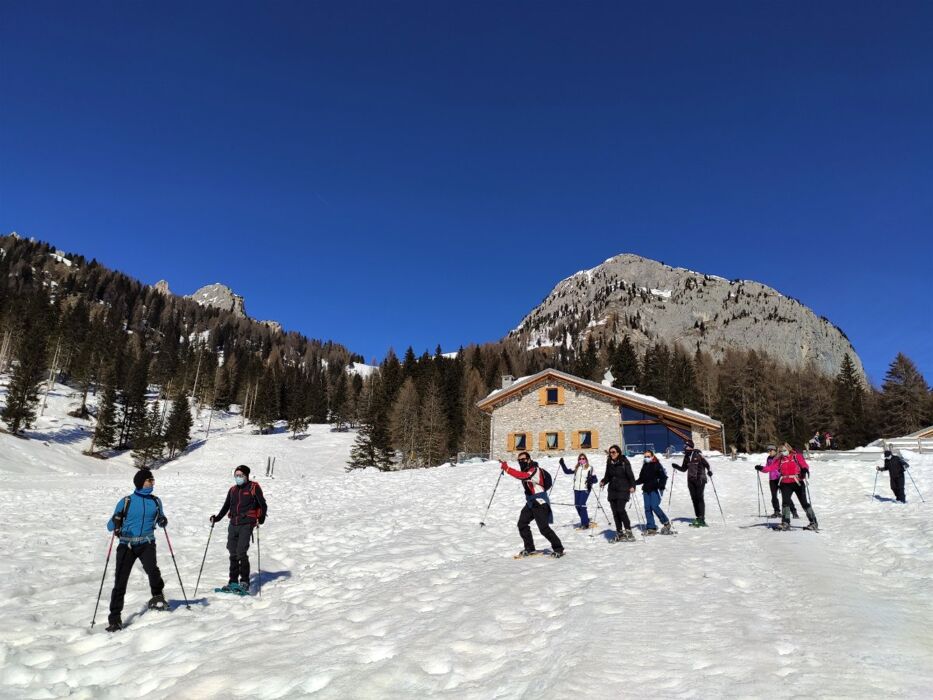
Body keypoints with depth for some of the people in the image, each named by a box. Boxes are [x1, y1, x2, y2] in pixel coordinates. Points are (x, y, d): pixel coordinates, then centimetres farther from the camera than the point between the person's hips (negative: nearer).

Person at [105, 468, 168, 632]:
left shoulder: (155, 501, 9)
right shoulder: (126, 502, 1)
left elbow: (160, 520, 19)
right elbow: (111, 525, 2)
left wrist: (163, 521, -5)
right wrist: (115, 522, -21)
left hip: (147, 544, 0)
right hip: (127, 545, 0)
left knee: (151, 568, -26)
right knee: (120, 582, -2)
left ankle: (157, 597, 1)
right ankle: (115, 619, 12)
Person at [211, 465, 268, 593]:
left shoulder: (254, 487, -1)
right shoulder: (233, 490, 15)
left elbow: (263, 505, -3)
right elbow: (226, 506, 24)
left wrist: (261, 518, -16)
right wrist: (217, 518, 11)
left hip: (246, 524, -6)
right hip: (233, 525, 6)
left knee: (241, 553, -12)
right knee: (233, 554, 7)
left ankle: (244, 582, -3)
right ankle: (233, 582, 17)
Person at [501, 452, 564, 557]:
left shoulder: (535, 470, -21)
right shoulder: (525, 471, 9)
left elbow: (521, 476, -39)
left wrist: (506, 468, -43)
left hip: (540, 503, -9)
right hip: (531, 503, 9)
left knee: (544, 528, -11)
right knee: (522, 524, 3)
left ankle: (558, 549, 3)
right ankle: (530, 548, 15)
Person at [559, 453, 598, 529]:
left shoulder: (589, 468, -1)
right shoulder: (576, 468, 12)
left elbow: (595, 479, -2)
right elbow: (567, 471, 17)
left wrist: (590, 480, -23)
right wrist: (562, 464, 9)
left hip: (585, 489, -5)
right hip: (577, 489, 5)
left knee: (582, 505, -15)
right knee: (577, 505, 5)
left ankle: (585, 523, -6)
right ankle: (585, 520, 23)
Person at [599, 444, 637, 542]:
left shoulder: (624, 462, -6)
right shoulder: (609, 463, 10)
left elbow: (630, 475, -7)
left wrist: (632, 486, -19)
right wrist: (603, 482, 0)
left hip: (623, 490, -6)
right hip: (612, 490, 6)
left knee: (620, 509, -17)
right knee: (615, 512, 5)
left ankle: (628, 531, -6)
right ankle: (619, 533, 14)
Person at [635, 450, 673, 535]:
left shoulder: (657, 465, -2)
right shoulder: (644, 466, 17)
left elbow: (663, 476, -7)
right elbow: (641, 479, 21)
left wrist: (661, 486, -19)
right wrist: (634, 482, 6)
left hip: (655, 489, -6)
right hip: (646, 490, 6)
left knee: (654, 506, -16)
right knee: (647, 508, 0)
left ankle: (666, 522, 3)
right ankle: (651, 528, 4)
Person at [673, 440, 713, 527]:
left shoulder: (698, 454, -7)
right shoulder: (686, 456, 11)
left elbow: (706, 464, -6)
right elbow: (684, 468, 19)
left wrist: (709, 470, -23)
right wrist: (676, 466, 3)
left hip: (700, 479, -6)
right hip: (691, 480, 6)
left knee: (699, 498, -9)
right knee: (694, 498, 5)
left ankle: (702, 518, -8)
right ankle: (698, 518, 11)